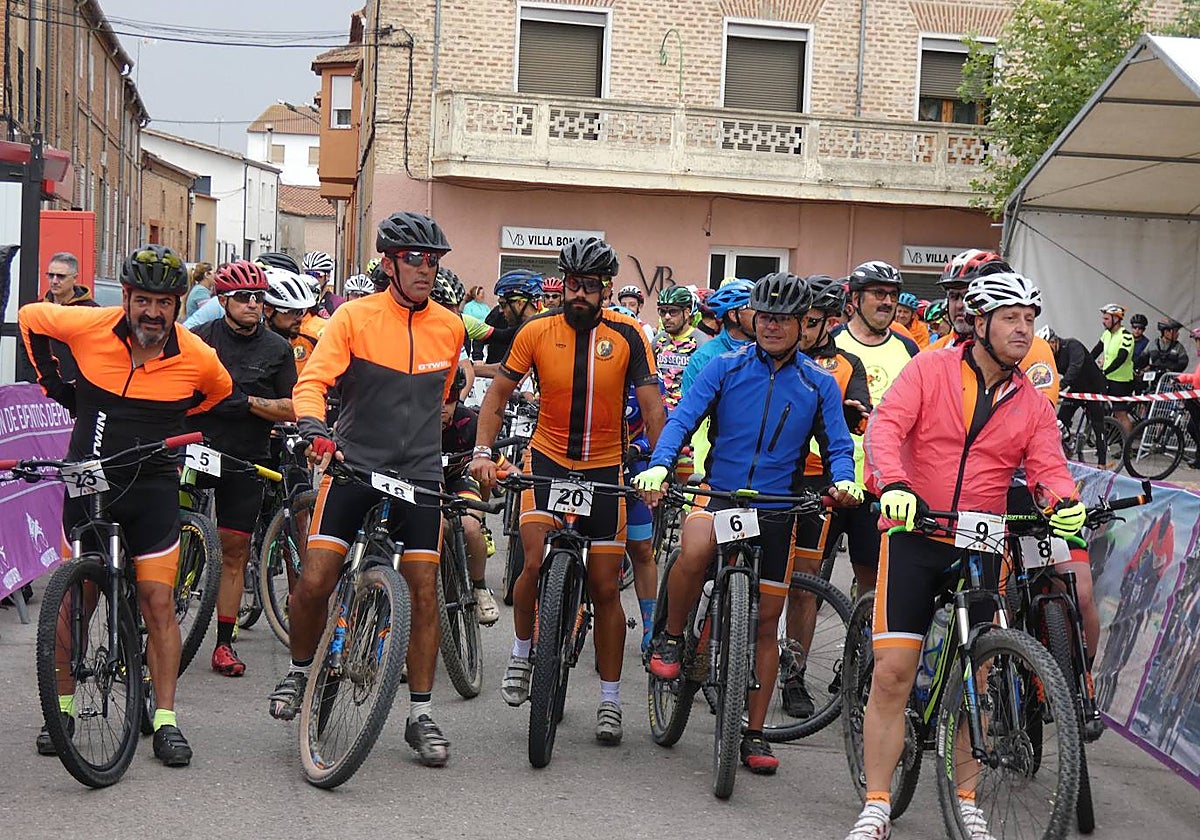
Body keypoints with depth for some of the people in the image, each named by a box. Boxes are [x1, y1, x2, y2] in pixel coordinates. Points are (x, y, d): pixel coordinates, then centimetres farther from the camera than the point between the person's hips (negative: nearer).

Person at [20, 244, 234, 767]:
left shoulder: (197, 358, -9)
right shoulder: (88, 326, -11)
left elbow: (220, 393, 15)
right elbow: (30, 318, 10)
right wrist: (54, 383, 6)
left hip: (153, 488, -1)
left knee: (158, 601, -4)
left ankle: (165, 721, 2)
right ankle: (62, 709, 20)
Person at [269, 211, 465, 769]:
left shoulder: (449, 327, 7)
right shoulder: (354, 317, -4)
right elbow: (313, 379, -14)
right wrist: (313, 425, -32)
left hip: (419, 473, 3)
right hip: (353, 464, -2)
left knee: (423, 589, -1)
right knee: (315, 580, -10)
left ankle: (421, 715, 9)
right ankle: (299, 670, 19)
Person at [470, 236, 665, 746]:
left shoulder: (627, 336, -7)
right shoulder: (538, 331, -6)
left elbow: (651, 404, -9)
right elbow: (499, 393, 0)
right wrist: (483, 451, -13)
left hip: (604, 468, 0)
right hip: (547, 460, 0)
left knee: (604, 586, 3)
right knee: (536, 563, -20)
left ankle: (610, 701, 15)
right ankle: (521, 652, 9)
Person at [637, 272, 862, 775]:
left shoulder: (819, 385, 5)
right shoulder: (724, 368, 1)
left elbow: (838, 445, 3)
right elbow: (683, 418, -8)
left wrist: (843, 481, -21)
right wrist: (659, 465, -27)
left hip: (776, 511, 2)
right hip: (718, 495, -2)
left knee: (766, 624, 5)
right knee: (695, 549, -36)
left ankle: (755, 733, 16)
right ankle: (671, 636, -9)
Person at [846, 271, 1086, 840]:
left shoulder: (1032, 405, 8)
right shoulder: (930, 370, -2)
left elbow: (1048, 466, -1)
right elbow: (886, 424, -14)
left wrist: (1065, 499, -25)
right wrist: (894, 483, -33)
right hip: (914, 533, -3)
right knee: (892, 672, -6)